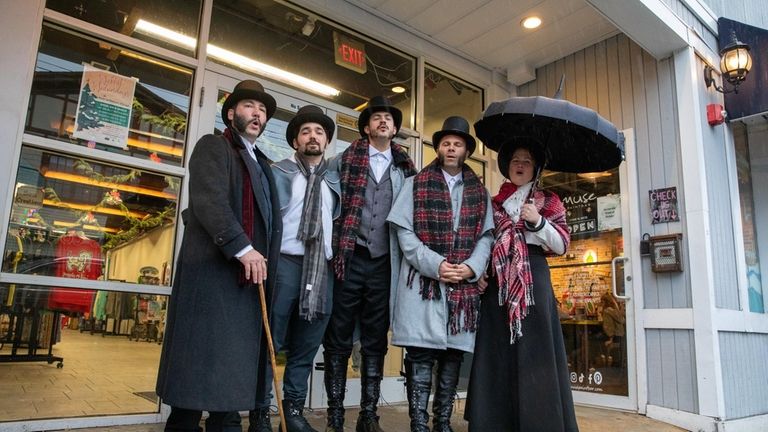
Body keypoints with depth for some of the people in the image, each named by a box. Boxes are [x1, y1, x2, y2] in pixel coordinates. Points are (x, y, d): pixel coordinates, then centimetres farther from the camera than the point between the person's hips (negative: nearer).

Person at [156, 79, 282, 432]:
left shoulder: (262, 163, 25)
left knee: (236, 367, 8)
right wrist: (242, 248, -22)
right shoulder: (213, 146, 3)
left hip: (248, 277, 7)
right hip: (212, 270, -7)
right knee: (200, 360, -4)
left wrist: (264, 263, 11)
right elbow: (209, 201, -13)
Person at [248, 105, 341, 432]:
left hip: (322, 267, 4)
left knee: (307, 345, 9)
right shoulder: (278, 173, 7)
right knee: (268, 342, 1)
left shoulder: (335, 180, 18)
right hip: (284, 263, -3)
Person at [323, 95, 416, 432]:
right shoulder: (344, 160, 6)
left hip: (384, 263, 2)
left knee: (375, 342, 8)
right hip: (349, 258, -2)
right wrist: (331, 248, -4)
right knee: (338, 339, 3)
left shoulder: (406, 168, 12)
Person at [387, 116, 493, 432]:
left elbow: (486, 235, 9)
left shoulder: (479, 191, 15)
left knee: (453, 356, 7)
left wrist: (472, 267, -9)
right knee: (420, 356, -5)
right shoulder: (416, 184, 6)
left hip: (464, 285, 3)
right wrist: (434, 265, -13)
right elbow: (404, 232, -2)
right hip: (422, 282, -3)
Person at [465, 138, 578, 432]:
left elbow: (561, 245, 4)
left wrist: (537, 222, -10)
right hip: (499, 283, 2)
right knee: (498, 355, 1)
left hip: (534, 280, -2)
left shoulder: (548, 201, 12)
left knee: (533, 353, -6)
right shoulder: (494, 203, 18)